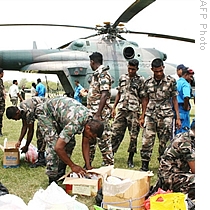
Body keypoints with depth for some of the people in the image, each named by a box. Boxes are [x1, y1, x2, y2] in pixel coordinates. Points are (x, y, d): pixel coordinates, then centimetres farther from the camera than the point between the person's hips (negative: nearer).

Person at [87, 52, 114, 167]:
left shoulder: (103, 74, -15)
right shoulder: (96, 74, 15)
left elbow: (104, 95, -22)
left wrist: (98, 114, -24)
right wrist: (88, 91, 37)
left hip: (100, 113, -10)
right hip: (92, 113, 10)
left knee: (103, 140, -4)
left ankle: (109, 165, 5)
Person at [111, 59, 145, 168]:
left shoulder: (140, 80, -1)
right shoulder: (122, 78, 12)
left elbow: (143, 98, -2)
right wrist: (114, 107, 12)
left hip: (134, 111, -3)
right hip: (121, 110, 4)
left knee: (133, 136, 2)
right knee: (115, 133, 2)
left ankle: (130, 159, 13)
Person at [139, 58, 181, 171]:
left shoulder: (171, 81, 1)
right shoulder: (148, 82, 6)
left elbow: (174, 99, 4)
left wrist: (178, 117, 0)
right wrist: (142, 116, 11)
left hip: (166, 116, -1)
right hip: (150, 116, 2)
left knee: (164, 143, 2)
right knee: (146, 141, -2)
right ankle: (144, 165, 9)